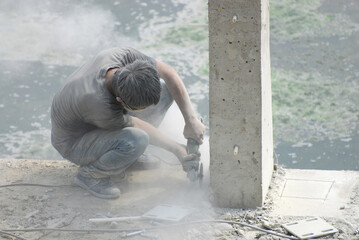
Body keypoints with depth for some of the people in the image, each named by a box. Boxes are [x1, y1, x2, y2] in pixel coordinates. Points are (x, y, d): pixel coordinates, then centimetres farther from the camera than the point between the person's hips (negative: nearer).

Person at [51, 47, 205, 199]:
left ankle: (129, 152, 7)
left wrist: (191, 120, -20)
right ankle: (90, 174, -10)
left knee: (166, 90, -5)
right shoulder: (100, 106, -41)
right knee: (137, 141, -37)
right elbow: (136, 126, -22)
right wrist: (176, 149, -10)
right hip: (75, 143, -7)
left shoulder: (123, 56, -29)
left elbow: (169, 73, -16)